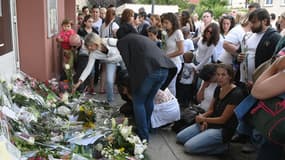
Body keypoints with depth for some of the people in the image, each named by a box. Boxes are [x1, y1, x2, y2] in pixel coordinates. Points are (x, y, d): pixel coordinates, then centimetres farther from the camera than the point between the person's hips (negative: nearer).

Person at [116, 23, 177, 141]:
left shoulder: (123, 41, 16)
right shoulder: (143, 38, 34)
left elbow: (128, 63, 5)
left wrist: (133, 81, 15)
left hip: (149, 70, -6)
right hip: (164, 68, 6)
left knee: (138, 102, 10)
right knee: (149, 100, 24)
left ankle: (143, 137, 11)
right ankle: (147, 128, 34)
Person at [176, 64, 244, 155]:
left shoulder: (236, 94, -21)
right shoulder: (218, 89, 5)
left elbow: (223, 119, -17)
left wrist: (203, 119, -6)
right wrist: (203, 119, -11)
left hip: (223, 130, -8)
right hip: (210, 123, 9)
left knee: (189, 147, -19)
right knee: (179, 137, 5)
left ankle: (222, 146, -4)